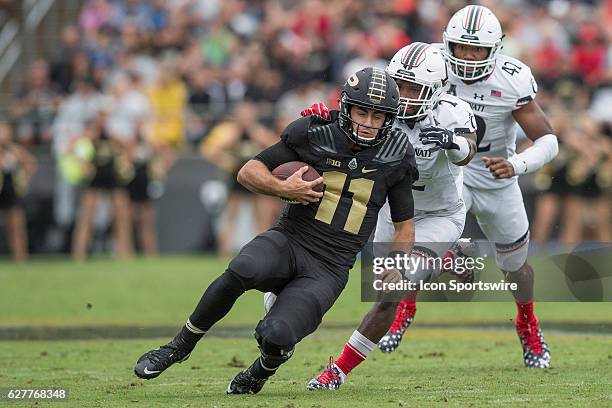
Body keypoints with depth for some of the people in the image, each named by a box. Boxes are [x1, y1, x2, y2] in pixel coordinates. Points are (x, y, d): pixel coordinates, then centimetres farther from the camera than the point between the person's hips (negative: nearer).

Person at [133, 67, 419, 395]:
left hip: (328, 271, 0)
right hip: (289, 242, 0)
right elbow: (248, 171, 5)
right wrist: (282, 189, -15)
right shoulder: (315, 134, -1)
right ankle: (180, 346, -13)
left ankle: (260, 372, 15)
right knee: (241, 271, -36)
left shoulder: (395, 157, 3)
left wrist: (393, 275, 0)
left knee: (275, 337, -25)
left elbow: (404, 224, 15)